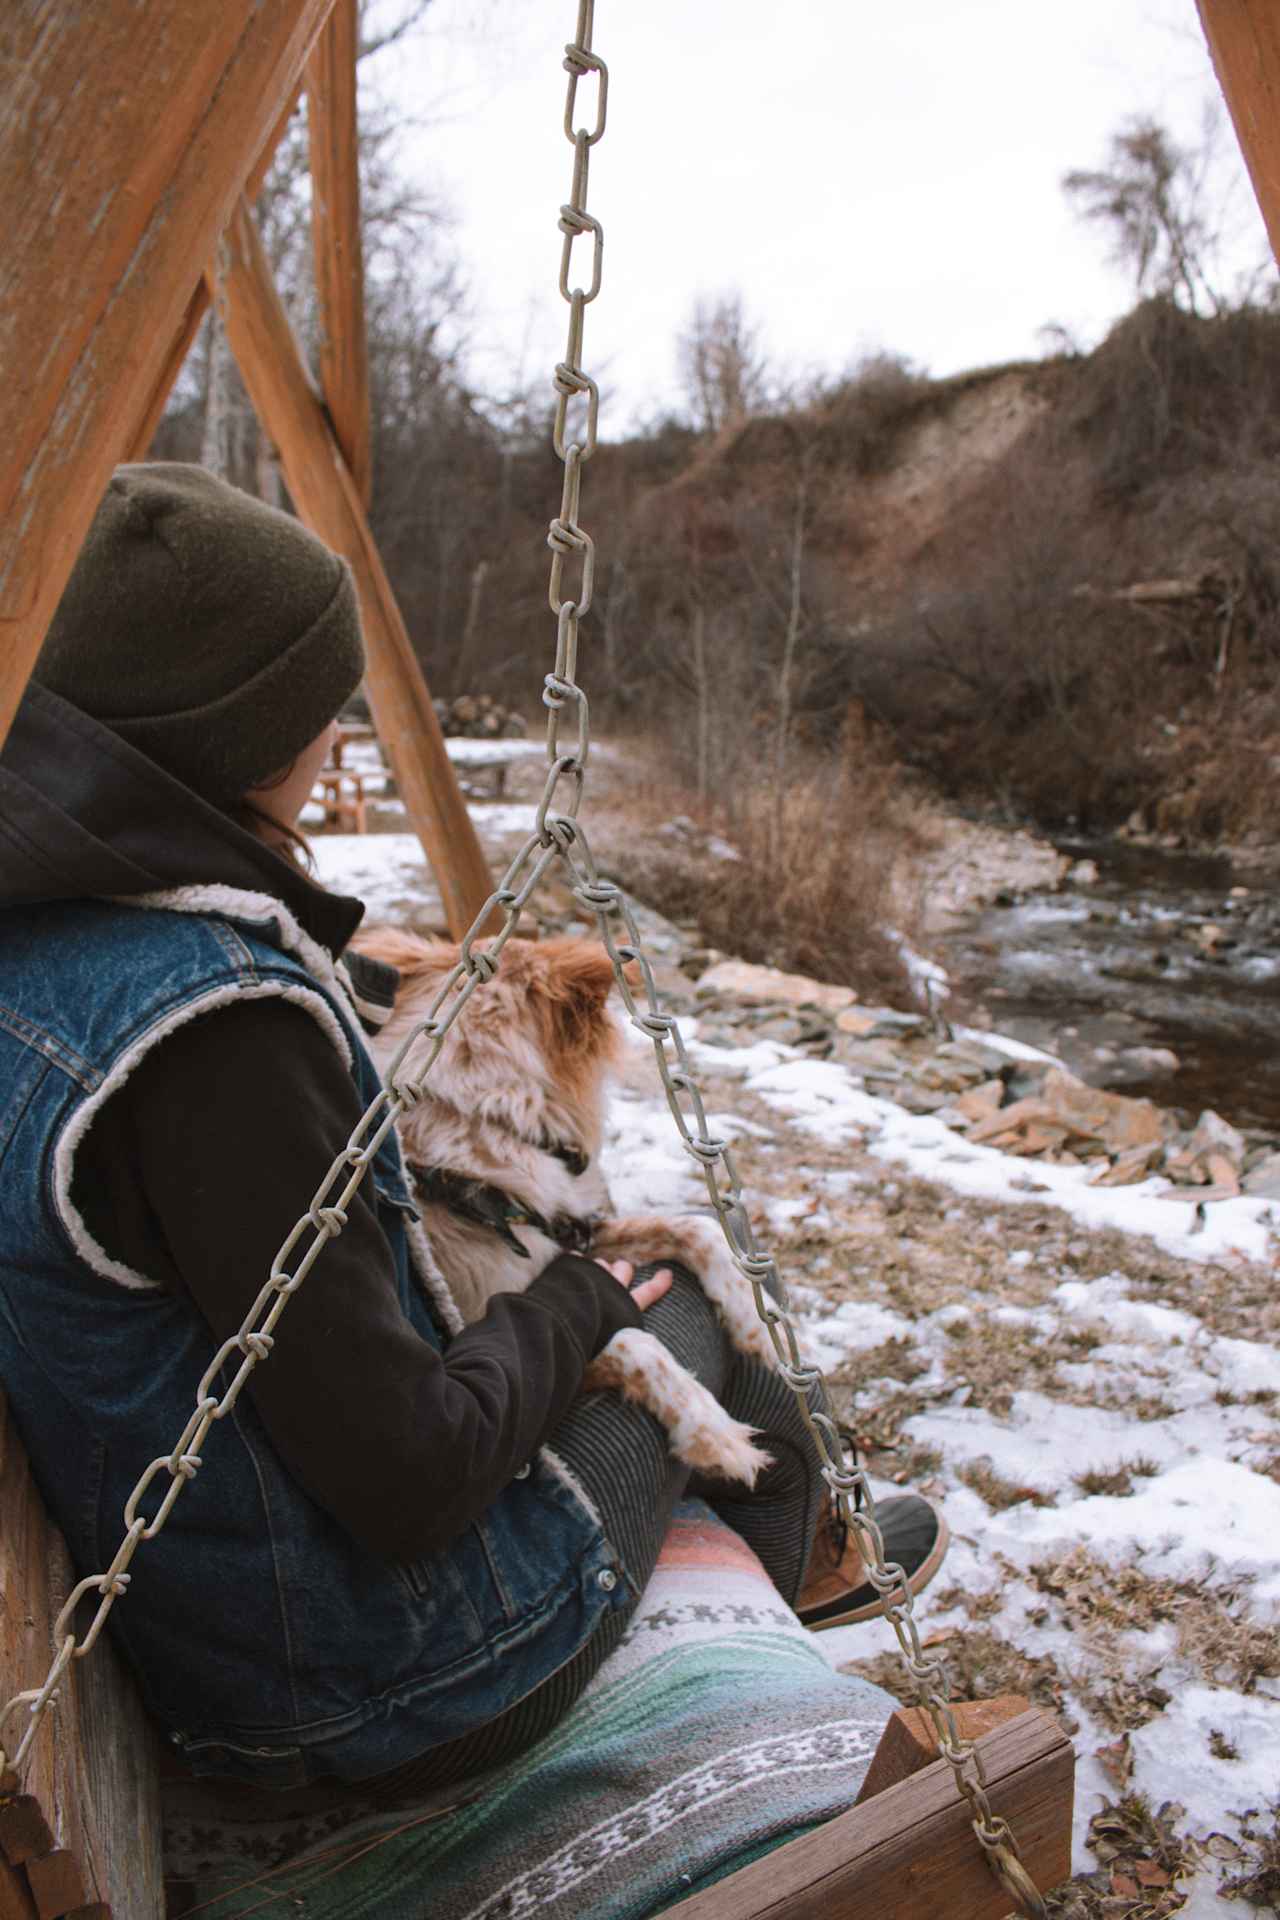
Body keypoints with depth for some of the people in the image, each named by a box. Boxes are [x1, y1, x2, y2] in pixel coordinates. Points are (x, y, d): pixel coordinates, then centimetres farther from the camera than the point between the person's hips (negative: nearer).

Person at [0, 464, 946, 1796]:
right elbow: (410, 1479, -29)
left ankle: (808, 1552, 49)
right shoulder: (213, 1031, -35)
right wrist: (576, 1301, -11)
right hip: (417, 1692, -7)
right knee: (697, 1302, 15)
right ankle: (800, 1558, 48)